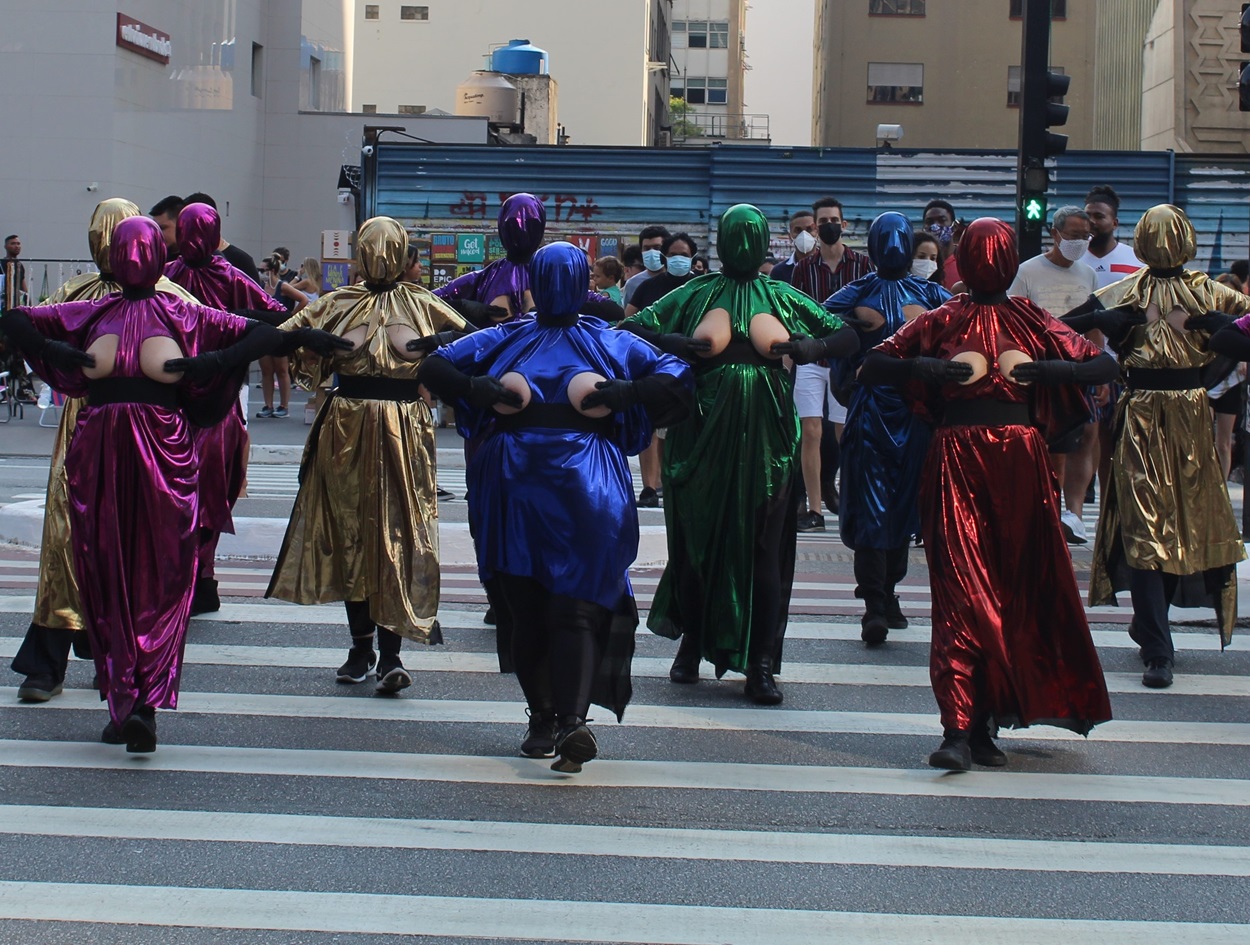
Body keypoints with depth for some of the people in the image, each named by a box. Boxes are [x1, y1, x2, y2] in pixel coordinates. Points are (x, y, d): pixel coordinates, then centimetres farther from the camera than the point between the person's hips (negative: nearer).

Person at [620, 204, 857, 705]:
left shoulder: (785, 298, 11)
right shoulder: (695, 294, 8)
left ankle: (760, 665, -2)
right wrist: (667, 341, -15)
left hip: (765, 436, 0)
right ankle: (692, 645, 23)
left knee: (763, 549, -3)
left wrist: (813, 348, -8)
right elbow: (632, 326, 5)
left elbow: (848, 336, 13)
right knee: (698, 540, 5)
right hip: (703, 432, 0)